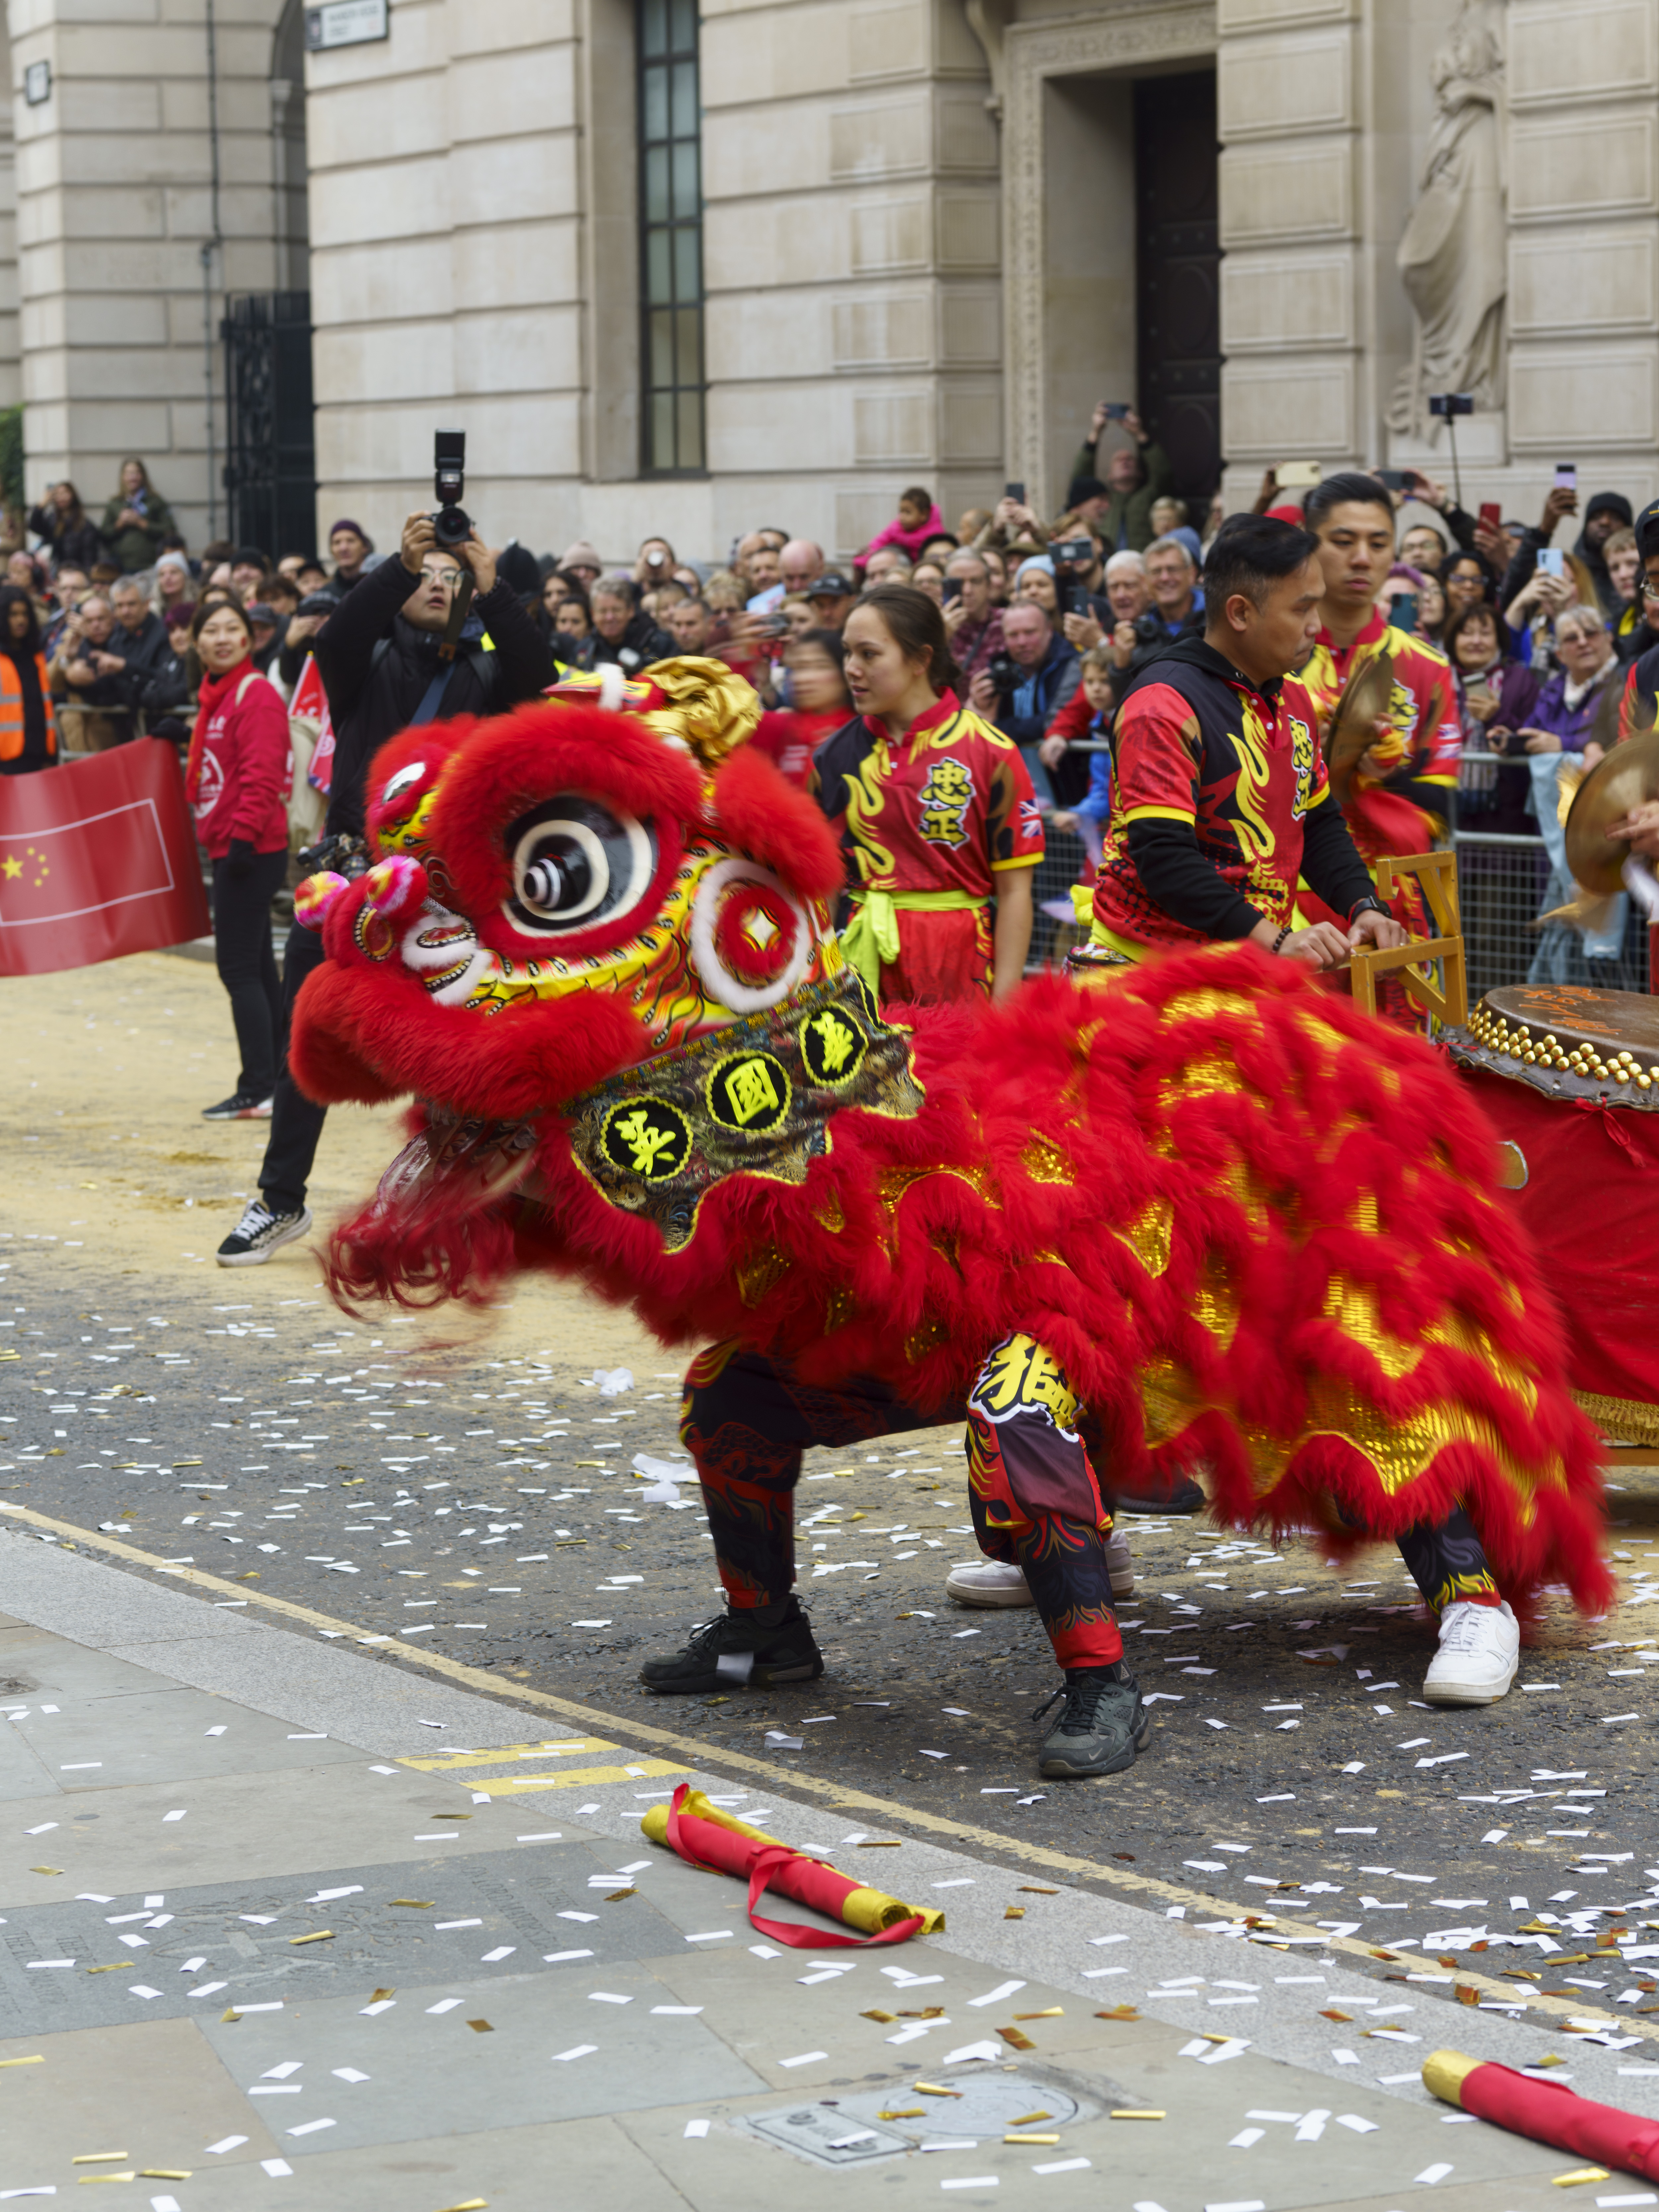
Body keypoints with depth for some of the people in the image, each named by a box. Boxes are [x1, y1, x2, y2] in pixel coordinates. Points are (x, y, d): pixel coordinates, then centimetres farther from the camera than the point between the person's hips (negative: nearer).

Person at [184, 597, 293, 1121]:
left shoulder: (256, 695, -13)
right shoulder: (216, 696, 15)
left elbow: (261, 777, -20)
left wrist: (243, 835, -23)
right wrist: (218, 836, 15)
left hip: (251, 851, -10)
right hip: (228, 848, 10)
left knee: (239, 968, -9)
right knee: (256, 966, 14)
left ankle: (259, 1090, -7)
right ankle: (278, 1080, 21)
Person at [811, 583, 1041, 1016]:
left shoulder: (989, 753, -4)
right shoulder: (836, 755, 7)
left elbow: (1014, 891, -5)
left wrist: (1003, 1008, -9)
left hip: (957, 964, -3)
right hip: (864, 960, 3)